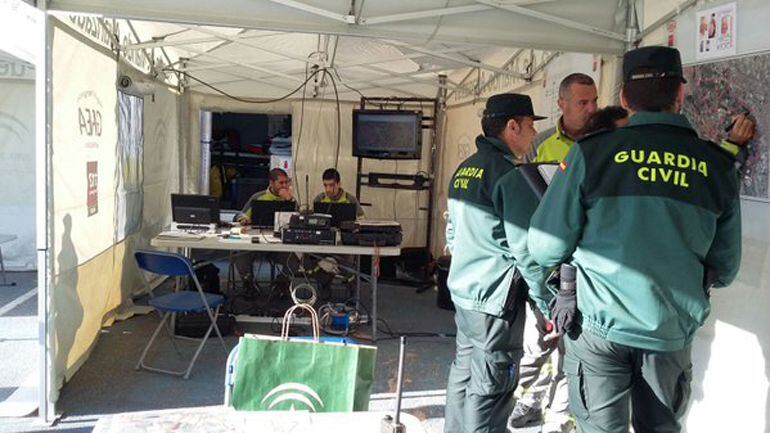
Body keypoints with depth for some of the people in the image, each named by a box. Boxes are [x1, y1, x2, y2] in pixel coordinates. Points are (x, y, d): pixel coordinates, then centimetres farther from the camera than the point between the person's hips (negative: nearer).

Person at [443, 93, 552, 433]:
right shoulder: (511, 175, -17)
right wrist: (549, 302, -14)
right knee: (490, 389, 0)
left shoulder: (464, 170, 11)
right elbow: (526, 248, -21)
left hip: (462, 290, 9)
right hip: (496, 298, -9)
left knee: (464, 371, 21)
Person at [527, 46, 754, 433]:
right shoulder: (718, 164, 0)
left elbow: (545, 248, -9)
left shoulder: (591, 153, -9)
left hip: (600, 324, -2)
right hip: (673, 330, 3)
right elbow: (725, 268, 7)